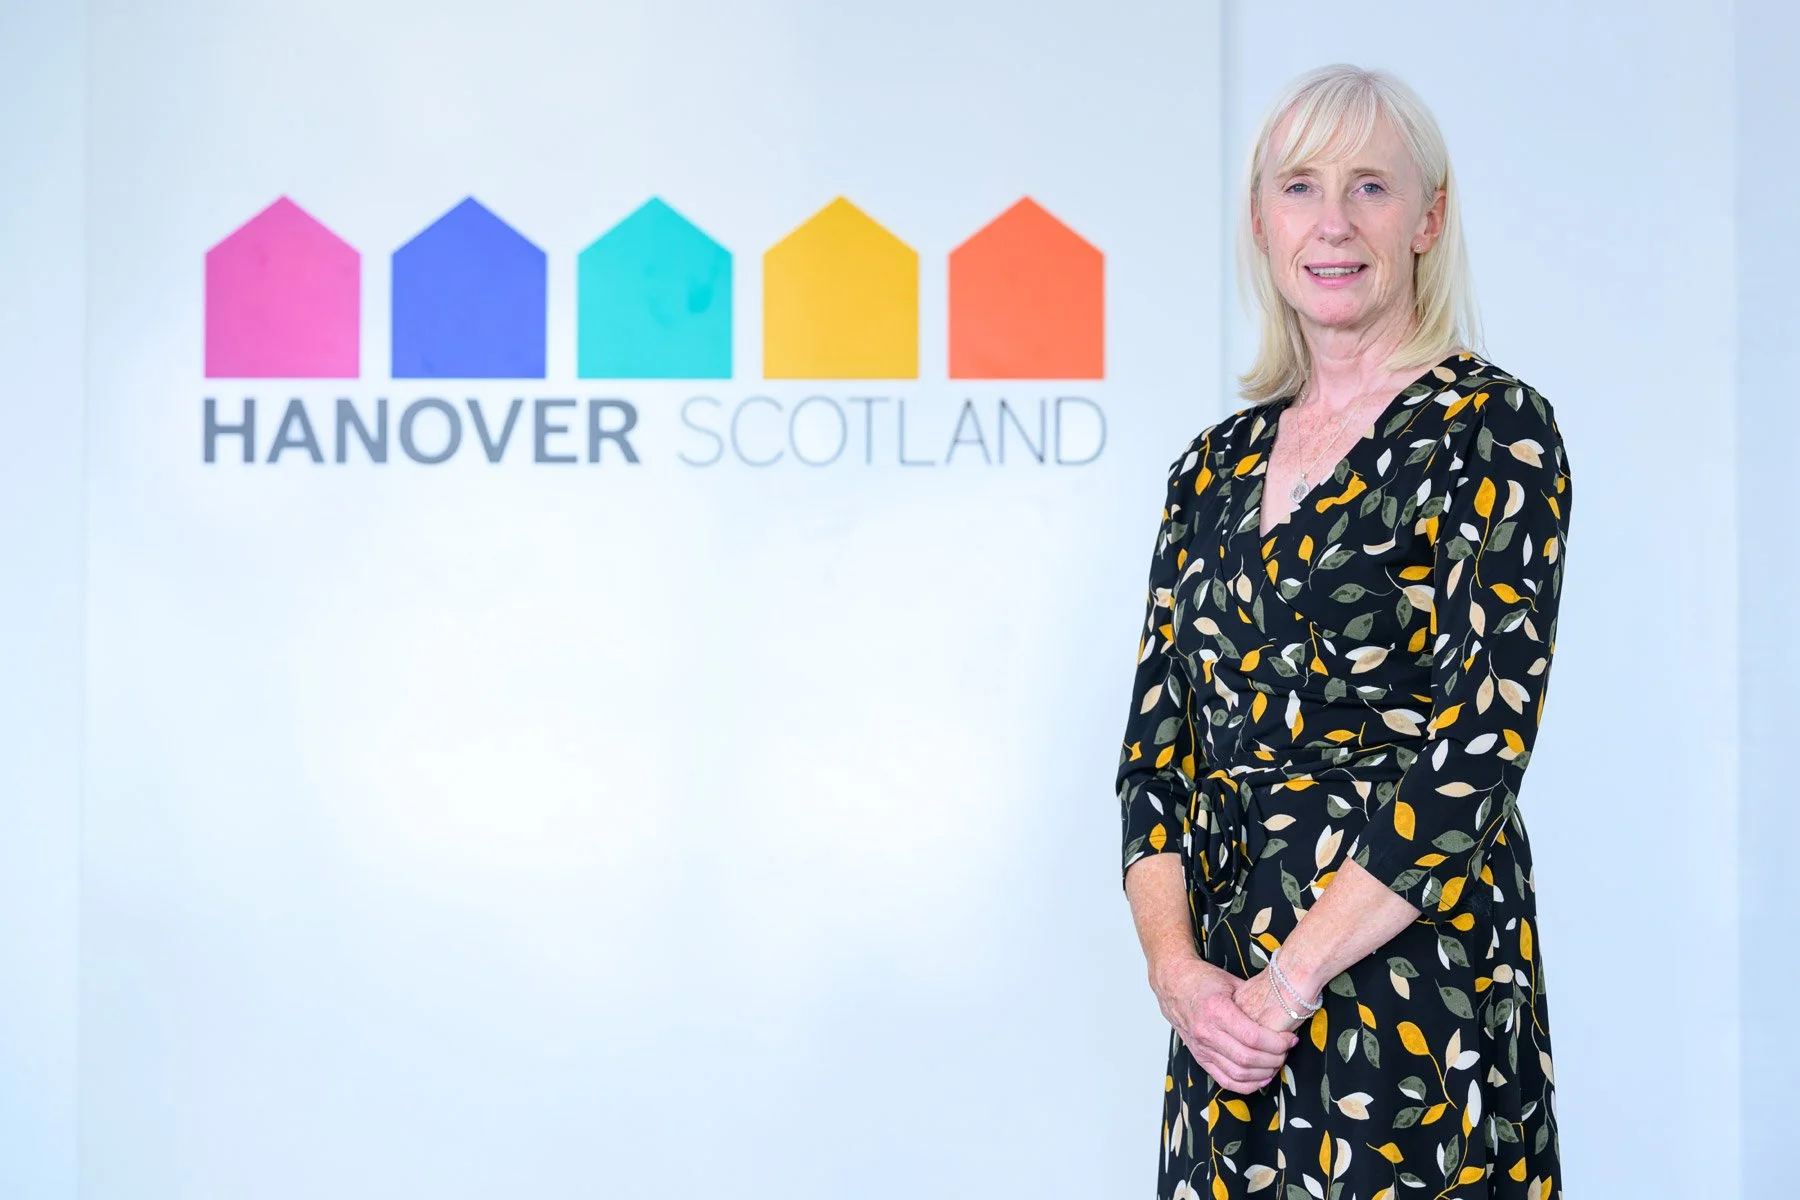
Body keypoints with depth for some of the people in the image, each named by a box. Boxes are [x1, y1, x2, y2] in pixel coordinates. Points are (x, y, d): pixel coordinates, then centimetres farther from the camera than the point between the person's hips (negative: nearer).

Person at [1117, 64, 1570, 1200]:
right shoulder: (1218, 463, 10)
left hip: (1411, 983, -5)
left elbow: (1479, 744, -15)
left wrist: (1292, 979, -17)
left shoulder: (1495, 430, -6)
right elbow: (1156, 744, 8)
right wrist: (1178, 966, -7)